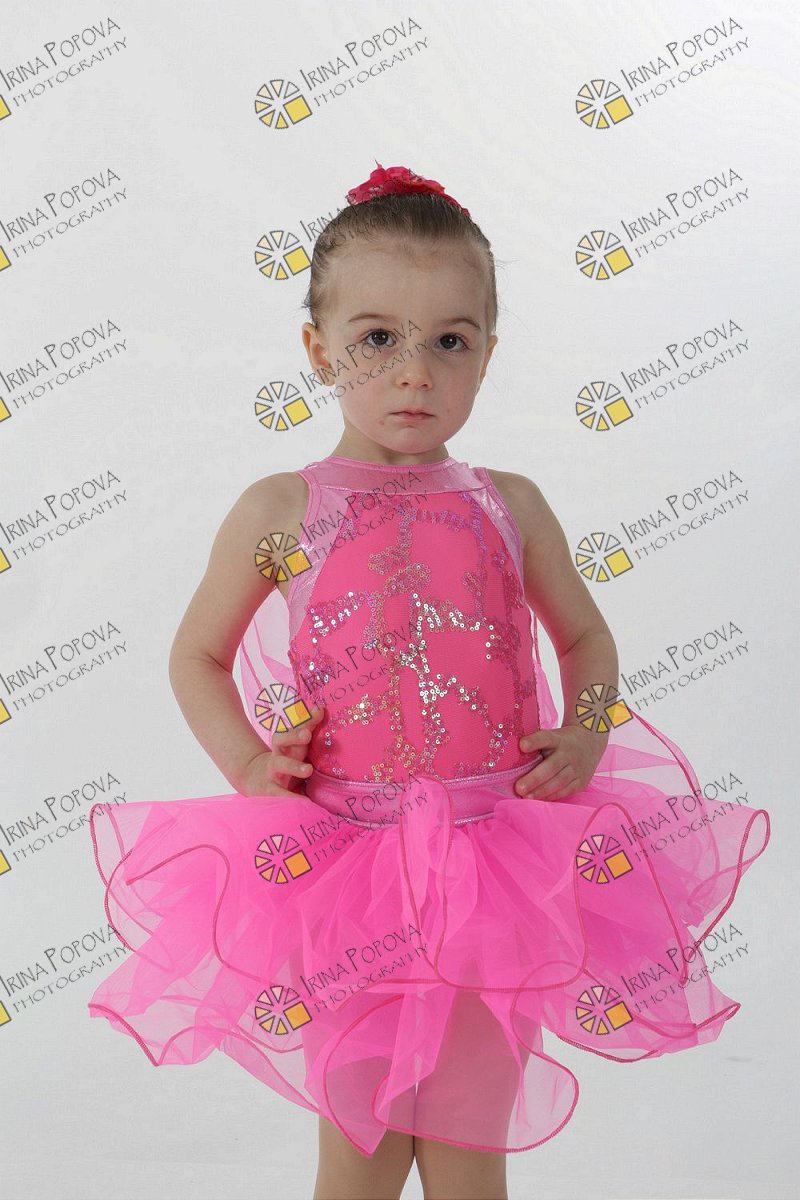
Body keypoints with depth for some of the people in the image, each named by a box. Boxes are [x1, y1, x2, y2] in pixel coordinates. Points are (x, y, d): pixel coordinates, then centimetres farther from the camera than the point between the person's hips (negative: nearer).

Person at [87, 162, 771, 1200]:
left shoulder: (510, 507, 2)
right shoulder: (278, 512, -4)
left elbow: (585, 633, 16)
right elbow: (197, 656, 7)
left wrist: (587, 734, -2)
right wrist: (249, 765, -8)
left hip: (496, 870, 2)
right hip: (341, 867, -1)